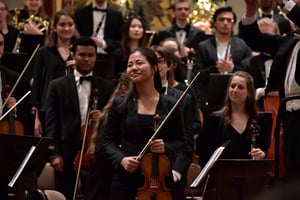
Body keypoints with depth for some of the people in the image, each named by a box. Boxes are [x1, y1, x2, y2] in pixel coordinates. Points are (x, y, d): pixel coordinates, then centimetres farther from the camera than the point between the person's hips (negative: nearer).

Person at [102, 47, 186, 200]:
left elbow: (180, 142, 8)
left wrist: (166, 147, -12)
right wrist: (121, 159, -12)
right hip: (126, 180, 0)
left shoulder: (170, 105, 1)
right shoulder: (120, 104, 2)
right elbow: (108, 141, 6)